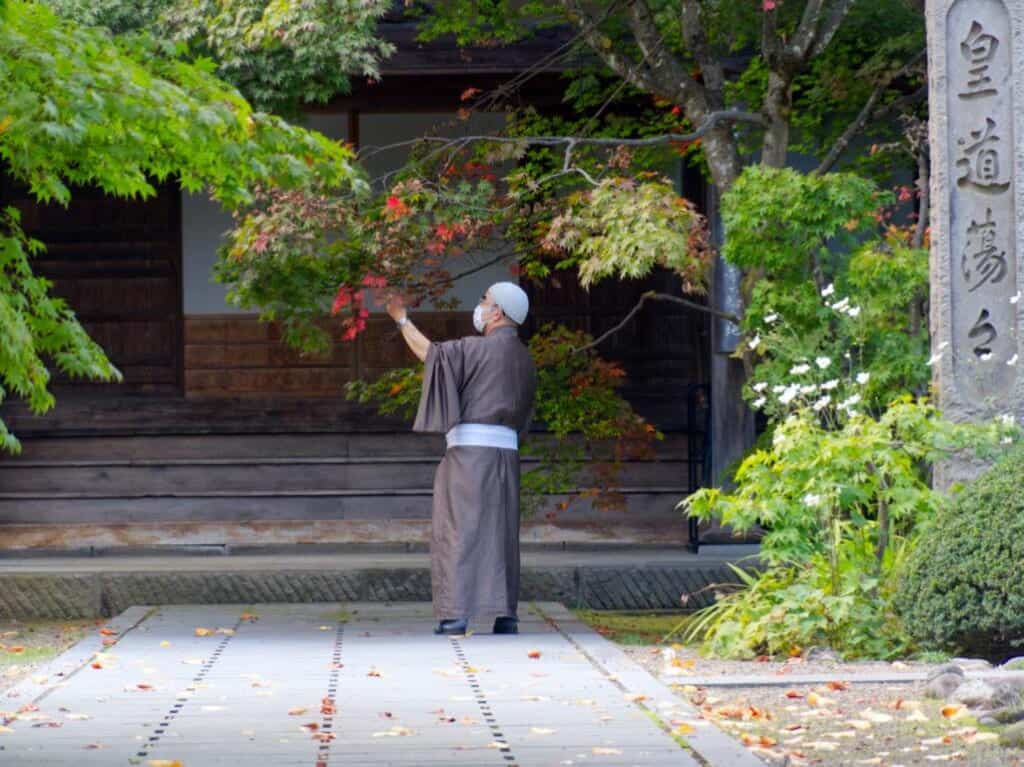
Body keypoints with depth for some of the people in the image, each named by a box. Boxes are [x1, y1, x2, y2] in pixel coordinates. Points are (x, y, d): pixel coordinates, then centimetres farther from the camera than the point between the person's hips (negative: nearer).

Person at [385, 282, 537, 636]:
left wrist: (402, 318, 13)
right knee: (500, 531, 10)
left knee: (461, 530, -4)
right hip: (506, 449, 7)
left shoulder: (478, 348, -8)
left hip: (470, 448, -7)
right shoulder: (524, 359, 14)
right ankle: (506, 614, 6)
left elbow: (429, 352, 0)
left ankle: (456, 614, -9)